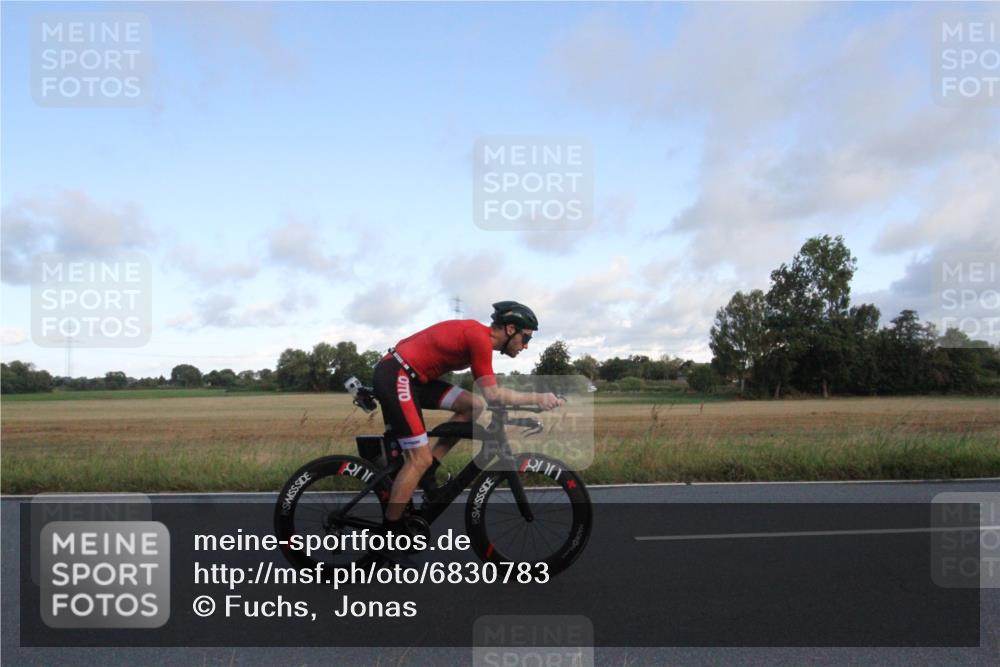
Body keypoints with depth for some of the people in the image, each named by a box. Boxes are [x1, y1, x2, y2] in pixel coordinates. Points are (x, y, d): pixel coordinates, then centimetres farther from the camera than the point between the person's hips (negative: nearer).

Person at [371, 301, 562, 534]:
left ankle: (428, 471, 7)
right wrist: (537, 398, -12)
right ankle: (390, 531, 5)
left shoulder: (478, 334, 13)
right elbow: (493, 394, -18)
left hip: (411, 376, 9)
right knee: (420, 459, -7)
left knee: (474, 406, 3)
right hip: (395, 376, -9)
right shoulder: (480, 337, -16)